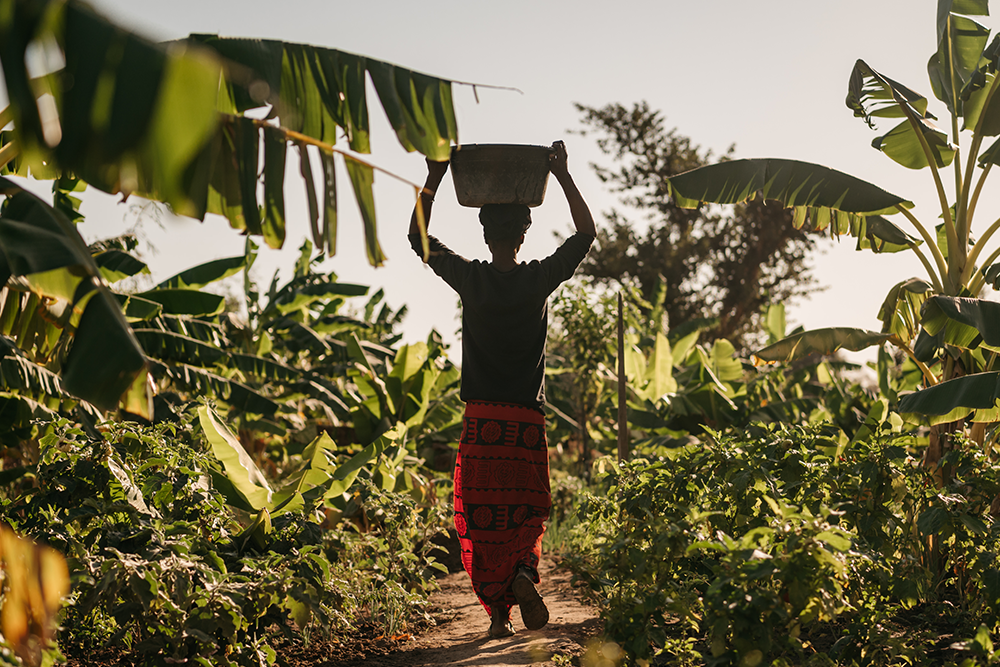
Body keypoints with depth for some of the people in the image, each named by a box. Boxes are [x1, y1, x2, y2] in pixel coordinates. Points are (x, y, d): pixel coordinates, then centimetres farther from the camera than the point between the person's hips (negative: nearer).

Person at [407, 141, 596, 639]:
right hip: (527, 421, 0)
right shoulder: (539, 280, -3)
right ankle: (523, 574, -14)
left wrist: (434, 179, 10)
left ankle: (498, 612, -2)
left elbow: (417, 237, 10)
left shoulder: (469, 279, -3)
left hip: (480, 420, 0)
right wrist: (563, 177, 8)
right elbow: (586, 233, 8)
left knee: (479, 520, 5)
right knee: (526, 512, 13)